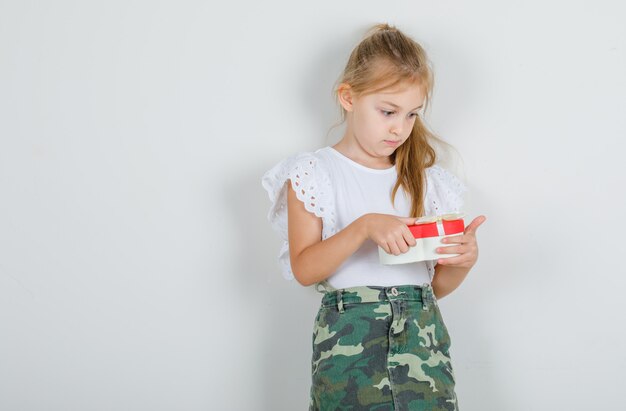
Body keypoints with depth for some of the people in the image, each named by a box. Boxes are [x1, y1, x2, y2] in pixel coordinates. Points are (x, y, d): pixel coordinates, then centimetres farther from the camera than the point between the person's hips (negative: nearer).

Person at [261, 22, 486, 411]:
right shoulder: (314, 172, 2)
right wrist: (365, 226, -20)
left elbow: (437, 285, 13)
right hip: (347, 336, -3)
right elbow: (304, 269, -7)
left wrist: (464, 260, -8)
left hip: (423, 333, 3)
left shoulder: (426, 178, 13)